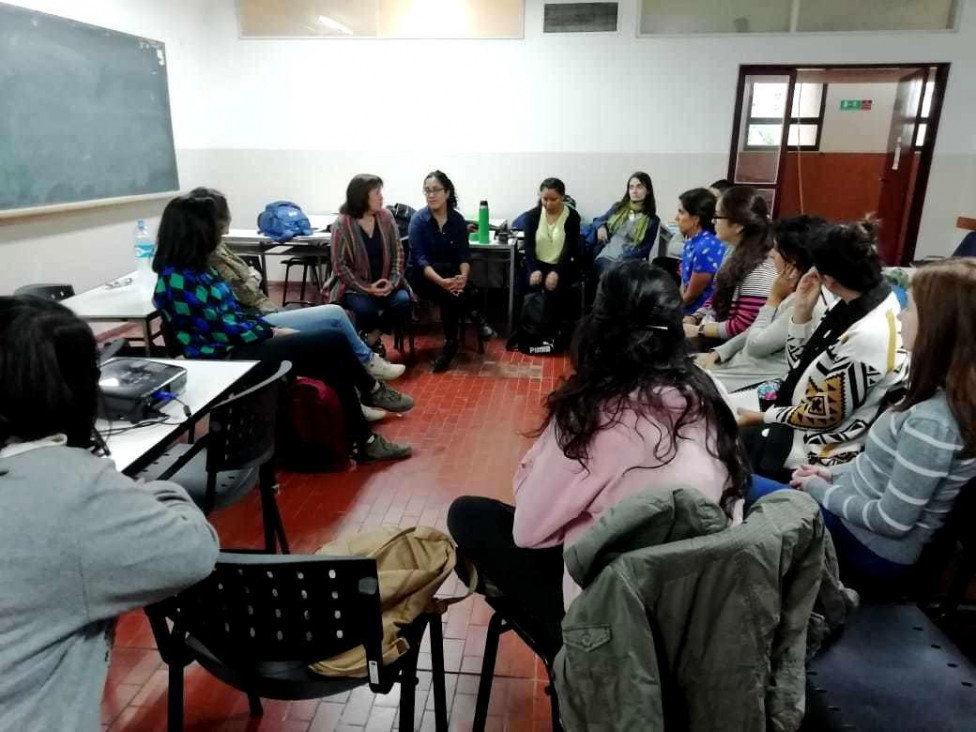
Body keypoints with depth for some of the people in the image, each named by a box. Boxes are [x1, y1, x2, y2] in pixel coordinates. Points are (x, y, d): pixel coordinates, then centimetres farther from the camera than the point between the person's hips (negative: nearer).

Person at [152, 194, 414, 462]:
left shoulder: (193, 269, 11)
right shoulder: (177, 279, -19)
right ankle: (371, 390, 10)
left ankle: (364, 442, 11)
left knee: (334, 365, -3)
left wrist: (273, 329, 3)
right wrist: (272, 333, -8)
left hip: (241, 346, 10)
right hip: (230, 359, -10)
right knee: (335, 341, -13)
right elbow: (221, 329, -20)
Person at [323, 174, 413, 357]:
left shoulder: (386, 217, -1)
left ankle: (374, 336, 2)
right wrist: (367, 288, -20)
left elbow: (398, 252, 2)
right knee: (366, 309, -33)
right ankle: (363, 338, 5)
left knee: (403, 301, -24)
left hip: (383, 282, 4)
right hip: (354, 285, -4)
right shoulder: (342, 225, -13)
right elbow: (340, 265, -11)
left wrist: (393, 281, -14)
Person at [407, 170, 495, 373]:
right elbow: (419, 259, -22)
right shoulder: (418, 219, -12)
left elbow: (464, 254, -9)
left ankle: (450, 343, -22)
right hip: (423, 276, -2)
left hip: (449, 275, 3)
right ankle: (474, 315, -23)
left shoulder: (457, 219, -2)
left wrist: (463, 276, -33)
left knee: (451, 294, -34)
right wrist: (441, 281, -40)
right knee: (448, 272, -36)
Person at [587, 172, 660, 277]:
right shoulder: (618, 208, 17)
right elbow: (598, 221, 29)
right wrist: (601, 226, 3)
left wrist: (624, 260, -14)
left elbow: (645, 249, 2)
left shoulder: (652, 220, 8)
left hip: (627, 262, -1)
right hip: (605, 257, 2)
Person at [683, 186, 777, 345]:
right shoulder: (736, 250, 7)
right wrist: (692, 319, 2)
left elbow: (742, 327, -24)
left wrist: (698, 330, -17)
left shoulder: (760, 271, -23)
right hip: (711, 331, 9)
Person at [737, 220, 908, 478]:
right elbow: (802, 365, 4)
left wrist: (762, 418, -9)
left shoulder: (867, 337, -31)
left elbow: (823, 416, -21)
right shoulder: (865, 299, -3)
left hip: (822, 450, -8)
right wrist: (802, 311, -8)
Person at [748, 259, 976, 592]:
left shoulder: (932, 421, -30)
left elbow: (892, 521, -25)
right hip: (855, 515, 8)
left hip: (872, 551, -8)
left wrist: (820, 489, -12)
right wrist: (834, 473, 6)